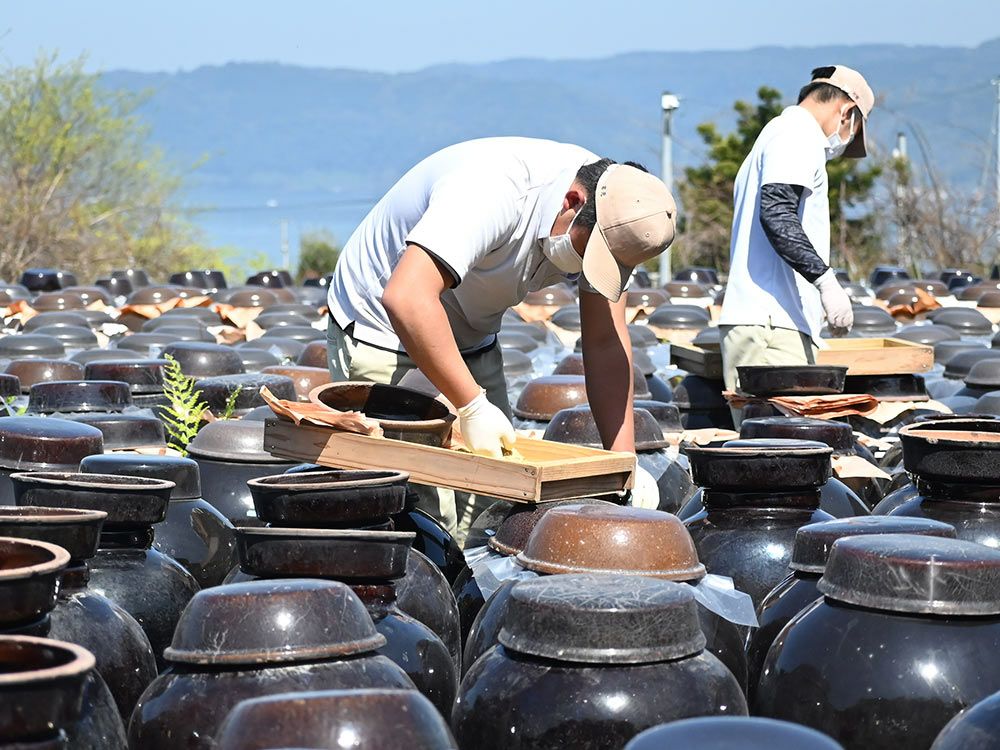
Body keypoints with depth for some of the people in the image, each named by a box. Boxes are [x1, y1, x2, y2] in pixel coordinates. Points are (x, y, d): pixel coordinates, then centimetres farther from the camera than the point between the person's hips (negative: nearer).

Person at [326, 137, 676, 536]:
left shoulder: (613, 216, -12)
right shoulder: (494, 191, -35)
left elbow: (607, 345, -9)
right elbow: (406, 298, -44)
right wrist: (473, 406, -41)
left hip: (471, 342, 7)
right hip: (382, 332, -7)